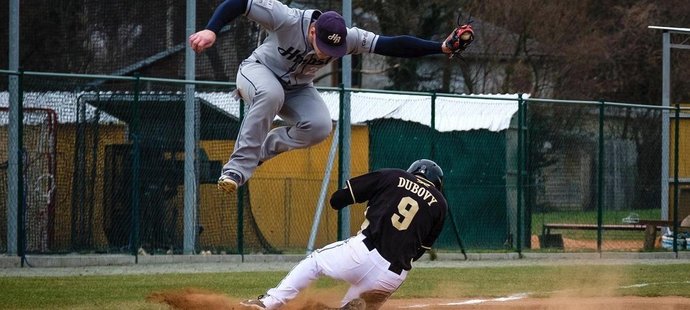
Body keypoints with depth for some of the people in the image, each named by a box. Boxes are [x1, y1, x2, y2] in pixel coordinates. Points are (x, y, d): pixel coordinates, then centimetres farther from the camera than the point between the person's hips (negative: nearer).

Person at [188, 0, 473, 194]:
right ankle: (239, 165, -35)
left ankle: (264, 148, 0)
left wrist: (441, 48, -34)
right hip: (258, 71, -4)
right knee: (270, 94, -40)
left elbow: (394, 46, -24)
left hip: (297, 89, 4)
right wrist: (211, 31, -49)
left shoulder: (349, 38, -22)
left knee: (320, 127, -24)